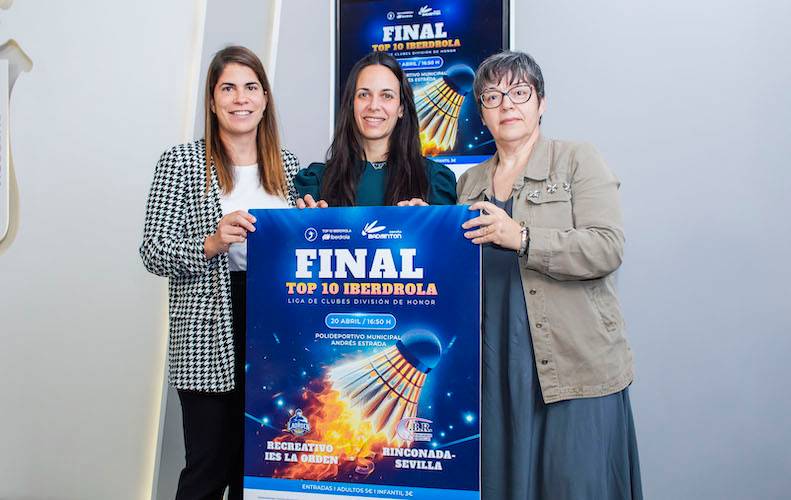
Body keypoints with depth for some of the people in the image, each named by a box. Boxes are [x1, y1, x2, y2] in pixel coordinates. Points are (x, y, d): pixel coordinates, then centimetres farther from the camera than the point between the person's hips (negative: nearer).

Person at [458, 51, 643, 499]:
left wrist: (522, 237, -21)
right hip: (496, 369, 4)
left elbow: (608, 248, -11)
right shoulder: (470, 182, 17)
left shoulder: (578, 161, 3)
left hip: (575, 367, -3)